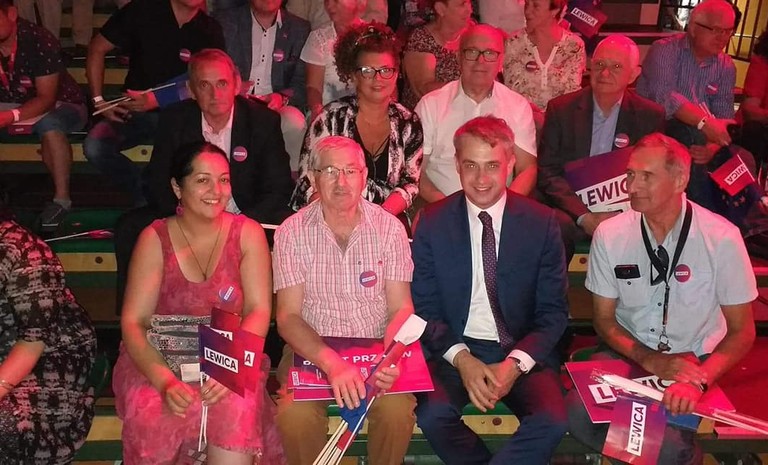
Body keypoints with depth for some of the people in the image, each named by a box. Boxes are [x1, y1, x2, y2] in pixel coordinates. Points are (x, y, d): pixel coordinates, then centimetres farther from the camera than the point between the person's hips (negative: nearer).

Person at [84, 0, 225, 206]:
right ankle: (143, 194, 1)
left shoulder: (210, 31, -3)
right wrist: (98, 100, -5)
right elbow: (96, 50, 4)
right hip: (133, 111, 1)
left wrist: (158, 101, -21)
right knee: (94, 146, -26)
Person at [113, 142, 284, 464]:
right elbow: (133, 322, -7)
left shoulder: (247, 233, 0)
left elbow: (259, 311, -6)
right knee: (150, 413, -29)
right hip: (160, 360, 0)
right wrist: (165, 382, -24)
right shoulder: (155, 239, -2)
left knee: (239, 407, -31)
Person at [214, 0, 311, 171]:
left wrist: (282, 97, -16)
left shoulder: (300, 28, 10)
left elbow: (302, 82, 6)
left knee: (295, 123, -32)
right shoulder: (224, 22, 9)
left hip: (275, 106, 1)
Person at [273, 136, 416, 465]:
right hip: (312, 350, 0)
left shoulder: (390, 228, -3)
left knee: (398, 409, -27)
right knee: (294, 414, -28)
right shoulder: (292, 233, -6)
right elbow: (288, 317, -10)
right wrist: (332, 363, -28)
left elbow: (401, 309, -3)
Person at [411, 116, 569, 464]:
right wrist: (462, 359, -15)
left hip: (524, 352, 0)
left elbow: (554, 311, 2)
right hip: (454, 350, 0)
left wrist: (516, 363, -14)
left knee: (553, 421, -27)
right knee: (432, 415, -28)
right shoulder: (433, 222, 0)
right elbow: (425, 308, 2)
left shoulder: (541, 223, -1)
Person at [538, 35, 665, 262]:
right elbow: (547, 173, -2)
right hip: (571, 209, -1)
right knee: (558, 226, -32)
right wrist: (584, 217, -15)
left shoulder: (651, 116, 5)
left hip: (623, 213, 1)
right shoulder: (561, 109, 3)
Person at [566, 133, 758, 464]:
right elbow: (604, 319, 3)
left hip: (692, 362, -2)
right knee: (577, 415, -25)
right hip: (627, 352, 3)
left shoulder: (721, 238, -12)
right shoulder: (609, 235, -7)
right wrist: (650, 360, -14)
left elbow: (742, 331, -4)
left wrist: (699, 380, -21)